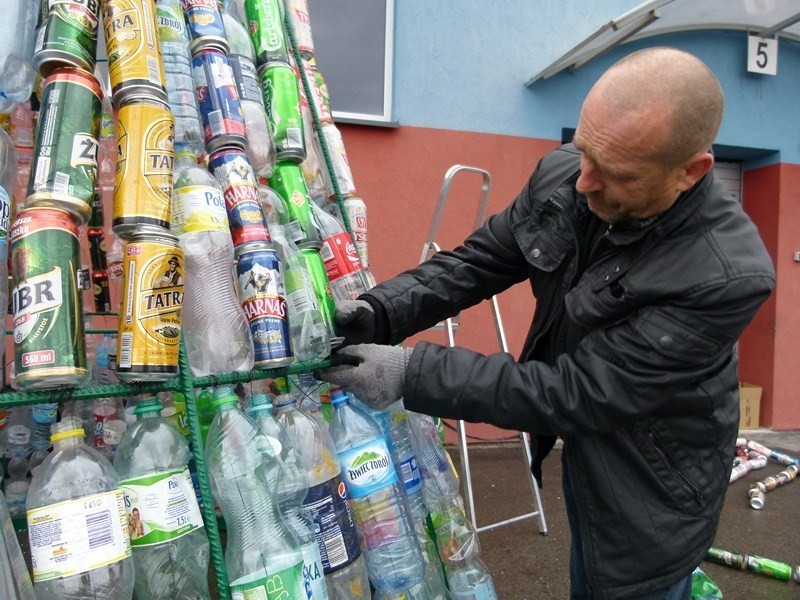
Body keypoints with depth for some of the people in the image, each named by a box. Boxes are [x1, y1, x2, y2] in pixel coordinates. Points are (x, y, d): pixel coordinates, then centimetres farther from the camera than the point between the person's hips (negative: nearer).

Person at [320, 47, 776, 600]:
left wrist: (410, 374, -33)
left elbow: (580, 393, -32)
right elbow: (478, 261, -8)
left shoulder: (730, 275, -34)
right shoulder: (560, 176, -17)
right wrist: (380, 312, -25)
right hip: (581, 447, 6)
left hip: (651, 494, -6)